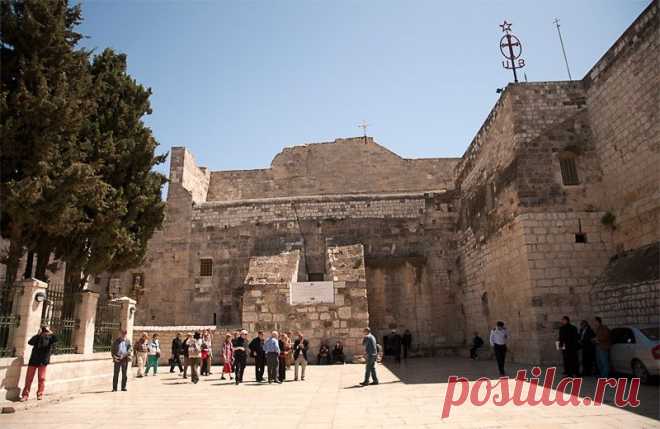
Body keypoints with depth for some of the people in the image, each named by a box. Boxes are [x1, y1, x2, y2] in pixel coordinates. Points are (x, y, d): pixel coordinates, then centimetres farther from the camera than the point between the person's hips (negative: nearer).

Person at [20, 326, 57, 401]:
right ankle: (25, 395, 15)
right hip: (33, 360, 1)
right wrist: (38, 334, -17)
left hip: (43, 361, -1)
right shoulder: (38, 337, 3)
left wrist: (50, 333, -17)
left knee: (41, 378, 5)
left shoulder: (50, 338, 1)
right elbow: (30, 342, -14)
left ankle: (40, 394, 17)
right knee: (29, 378, 4)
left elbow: (55, 339, -20)